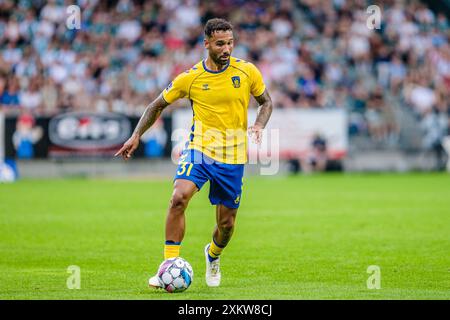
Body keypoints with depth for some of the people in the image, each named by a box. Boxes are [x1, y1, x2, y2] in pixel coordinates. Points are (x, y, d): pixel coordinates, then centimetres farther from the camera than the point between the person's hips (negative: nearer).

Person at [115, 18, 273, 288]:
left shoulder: (247, 71, -3)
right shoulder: (190, 78, -4)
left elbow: (266, 102, 13)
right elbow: (158, 105, 10)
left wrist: (259, 126, -7)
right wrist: (136, 136, 2)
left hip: (233, 156, 1)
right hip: (199, 147, -1)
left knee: (226, 223, 8)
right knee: (179, 197, -28)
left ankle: (213, 255, 44)